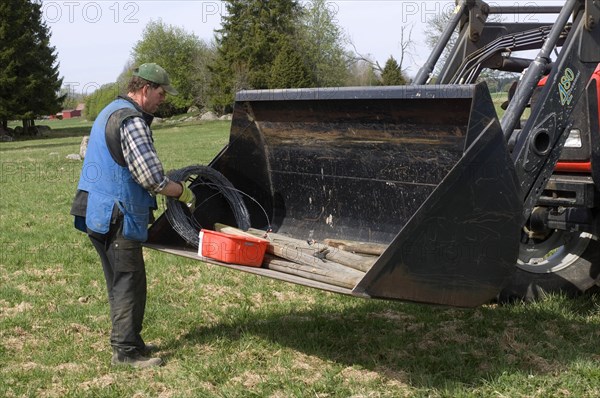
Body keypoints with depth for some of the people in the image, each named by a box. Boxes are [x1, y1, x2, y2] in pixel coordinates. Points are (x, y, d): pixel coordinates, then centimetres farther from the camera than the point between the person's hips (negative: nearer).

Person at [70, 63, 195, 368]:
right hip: (115, 216, -11)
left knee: (120, 281, 18)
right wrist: (182, 192, -8)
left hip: (98, 213, 11)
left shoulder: (111, 112, 18)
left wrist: (169, 184, 19)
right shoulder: (131, 120, -17)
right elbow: (151, 177, -23)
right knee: (129, 281, -2)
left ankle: (126, 342, 27)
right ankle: (126, 350, 4)